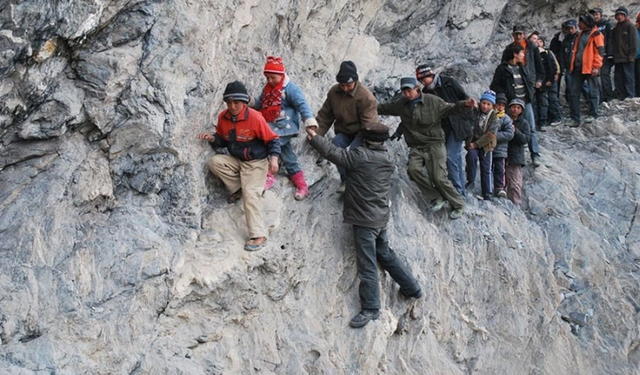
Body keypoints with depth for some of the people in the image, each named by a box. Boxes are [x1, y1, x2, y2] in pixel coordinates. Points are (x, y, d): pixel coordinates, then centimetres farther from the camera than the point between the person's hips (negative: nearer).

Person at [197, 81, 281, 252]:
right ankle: (239, 189, -2)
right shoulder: (223, 117, -5)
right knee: (215, 161, -19)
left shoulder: (255, 117, -21)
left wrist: (273, 159, -25)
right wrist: (212, 138, -13)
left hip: (256, 162, -6)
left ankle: (259, 236, -19)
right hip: (235, 159, 6)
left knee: (251, 194, -20)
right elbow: (223, 140, 10)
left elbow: (272, 139, -11)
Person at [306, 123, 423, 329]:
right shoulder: (387, 158, 5)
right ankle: (412, 288, 32)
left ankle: (370, 308, 4)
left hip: (365, 220, -8)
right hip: (381, 218, 8)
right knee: (385, 255, 24)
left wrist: (314, 137, 1)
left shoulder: (360, 156, -18)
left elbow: (333, 152, -12)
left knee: (367, 265, -2)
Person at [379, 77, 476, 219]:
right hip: (416, 147, 4)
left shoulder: (432, 101, -8)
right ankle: (437, 198, -9)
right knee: (413, 169, -23)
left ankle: (458, 205, 8)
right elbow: (383, 108, 16)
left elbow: (449, 109, -3)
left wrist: (464, 105, -19)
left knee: (438, 177, -12)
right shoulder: (400, 104, 3)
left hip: (434, 145, -4)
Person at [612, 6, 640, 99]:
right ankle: (621, 96, 7)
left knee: (628, 77, -7)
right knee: (618, 78, 3)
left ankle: (630, 96, -7)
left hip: (627, 58, -6)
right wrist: (614, 55, 9)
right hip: (618, 58, 6)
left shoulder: (630, 26, 0)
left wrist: (632, 55, -15)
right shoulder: (616, 28, 19)